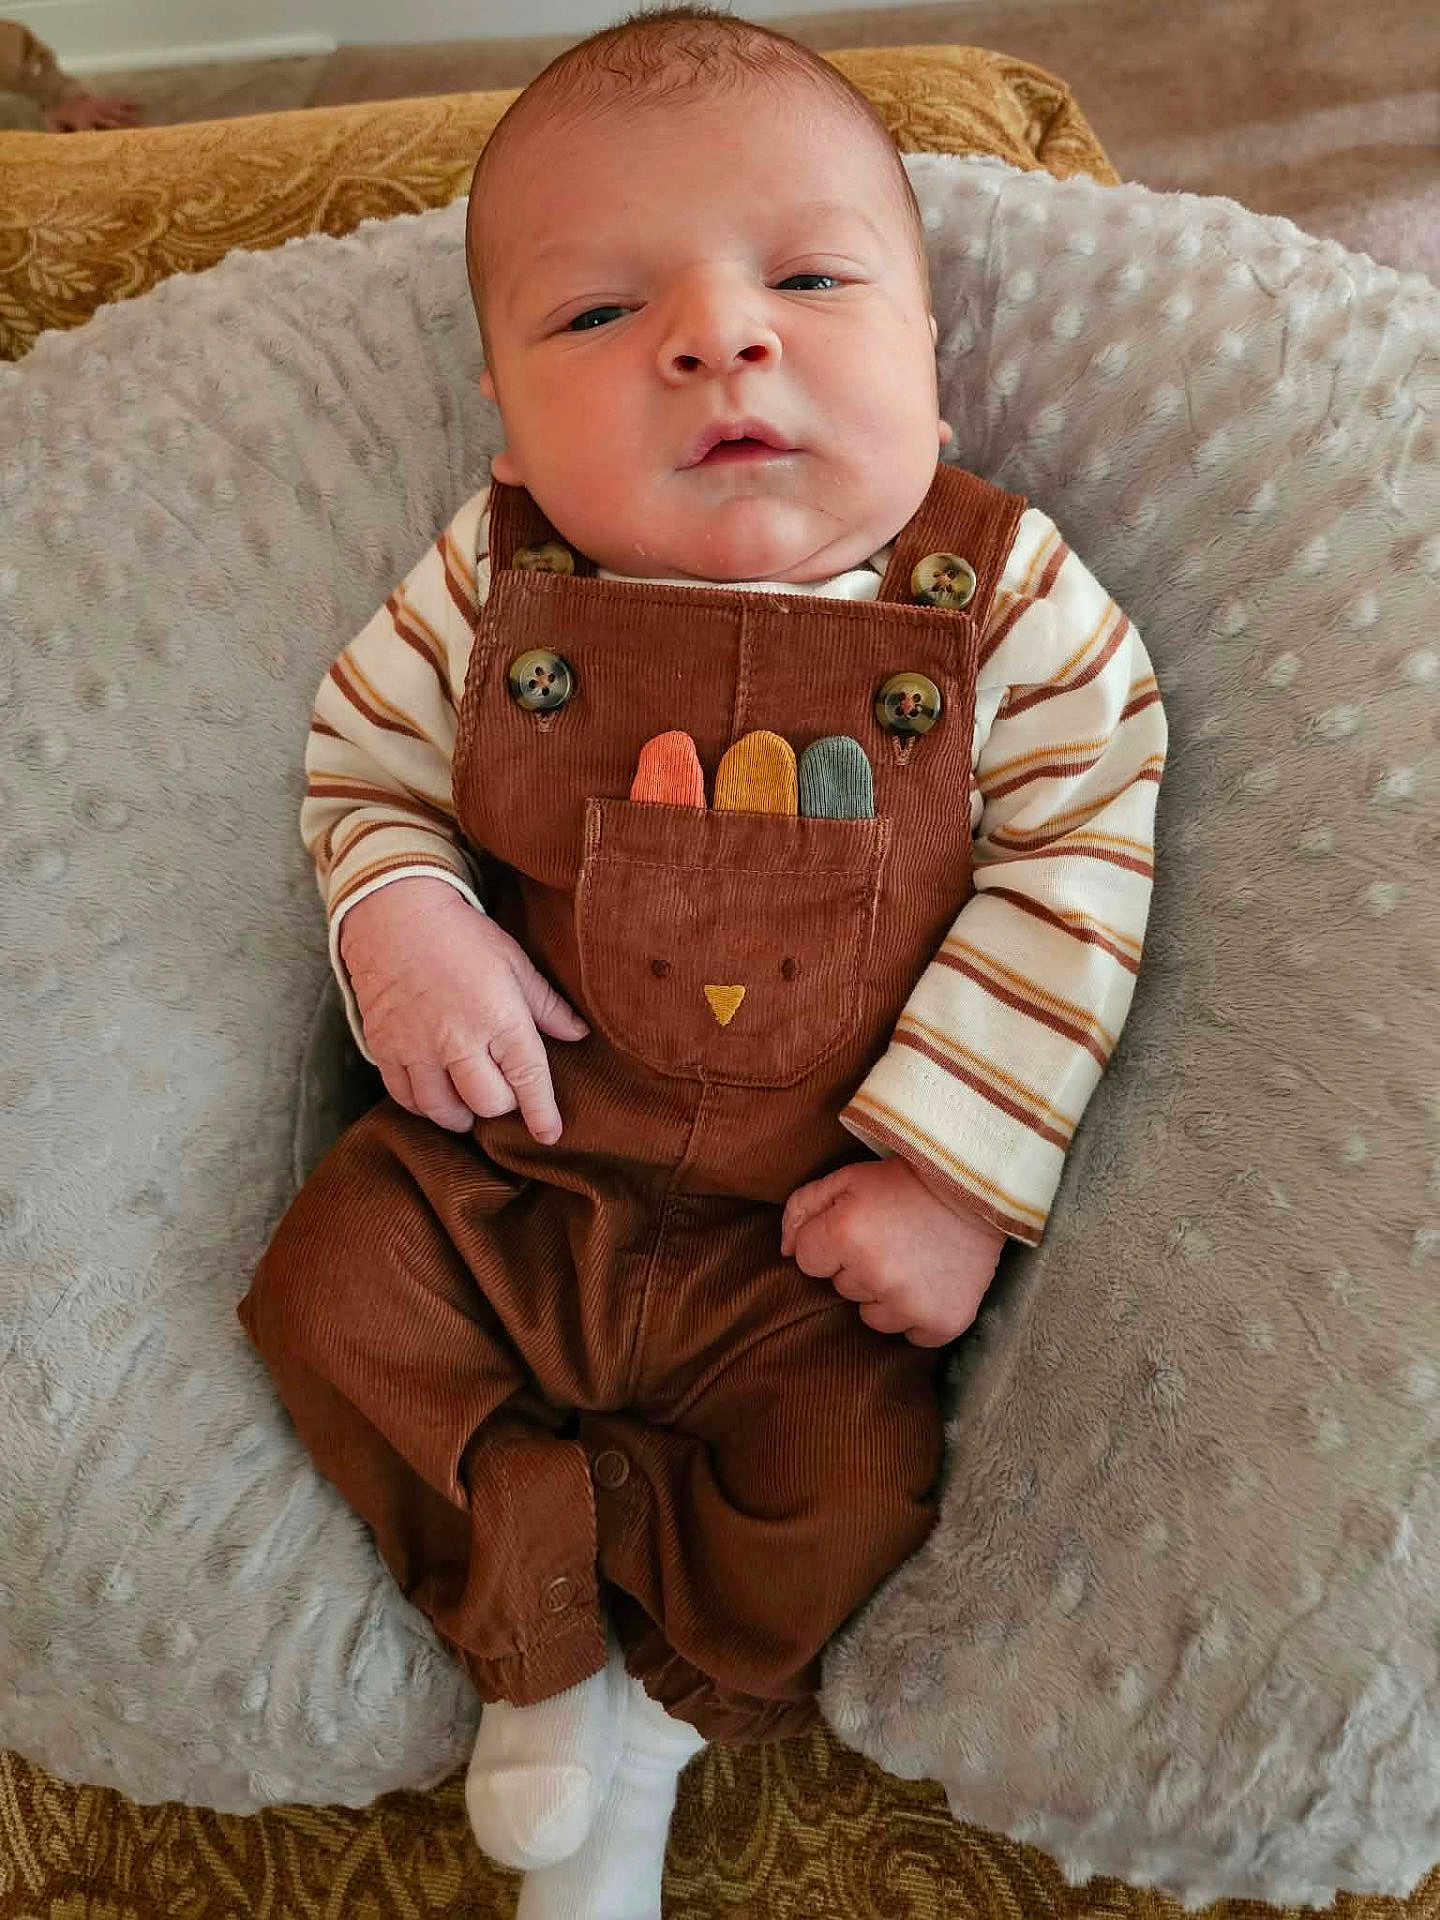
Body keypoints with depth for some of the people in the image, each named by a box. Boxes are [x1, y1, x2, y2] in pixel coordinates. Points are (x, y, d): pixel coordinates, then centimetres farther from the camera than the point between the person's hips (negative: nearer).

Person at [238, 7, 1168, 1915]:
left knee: (849, 1474, -9)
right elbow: (361, 757, 5)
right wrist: (402, 922, -18)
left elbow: (1072, 877, -11)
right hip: (506, 1159, 2)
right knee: (332, 1294, -8)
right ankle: (551, 1635, 10)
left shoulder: (1014, 598, -13)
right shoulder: (493, 581, -9)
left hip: (805, 1222, -1)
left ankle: (658, 1711, 22)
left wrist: (959, 1169, -17)